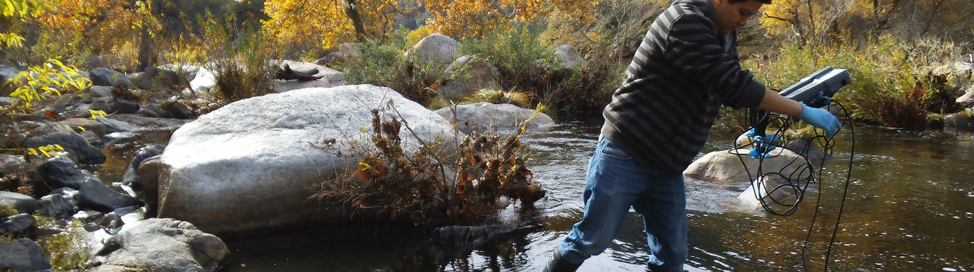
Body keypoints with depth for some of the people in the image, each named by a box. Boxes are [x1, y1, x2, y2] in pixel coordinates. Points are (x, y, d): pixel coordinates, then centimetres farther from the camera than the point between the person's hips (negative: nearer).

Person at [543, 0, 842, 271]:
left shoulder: (725, 35, 9)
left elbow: (734, 89, 18)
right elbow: (733, 85, -25)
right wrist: (803, 111, -19)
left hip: (667, 167, 8)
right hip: (625, 156, -8)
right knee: (592, 240, 0)